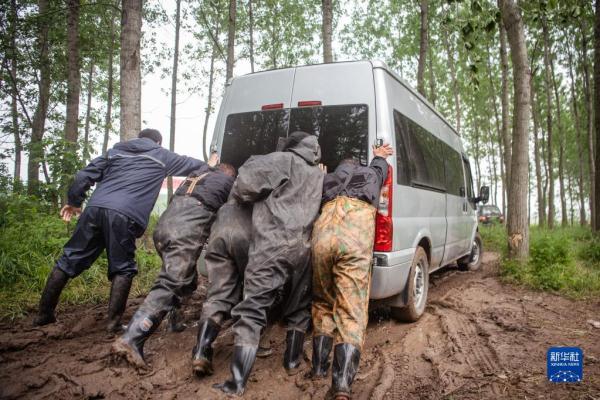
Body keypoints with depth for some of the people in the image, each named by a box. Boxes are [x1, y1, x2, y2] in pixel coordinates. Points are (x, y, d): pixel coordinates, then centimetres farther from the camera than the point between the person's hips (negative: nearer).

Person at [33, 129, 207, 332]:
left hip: (94, 209, 4)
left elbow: (85, 175, 19)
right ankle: (113, 321, 7)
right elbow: (194, 164, 28)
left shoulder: (116, 151, 26)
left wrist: (74, 201, 29)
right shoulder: (162, 156, 18)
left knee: (69, 260, 13)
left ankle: (44, 313, 23)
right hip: (124, 216, -4)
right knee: (123, 269, 10)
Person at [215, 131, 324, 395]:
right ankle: (292, 362, 34)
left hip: (273, 245, -6)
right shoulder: (318, 175, 24)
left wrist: (238, 196, 13)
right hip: (304, 248, 6)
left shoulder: (283, 161, 6)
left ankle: (238, 383, -7)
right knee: (298, 309, 22)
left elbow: (246, 183, -5)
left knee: (252, 311, -5)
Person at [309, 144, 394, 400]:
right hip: (356, 238, -2)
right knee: (351, 313, -1)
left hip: (323, 234, 2)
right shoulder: (373, 173, 35)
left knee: (323, 304, 20)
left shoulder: (328, 179, 36)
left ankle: (319, 368, 16)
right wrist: (379, 156, 78)